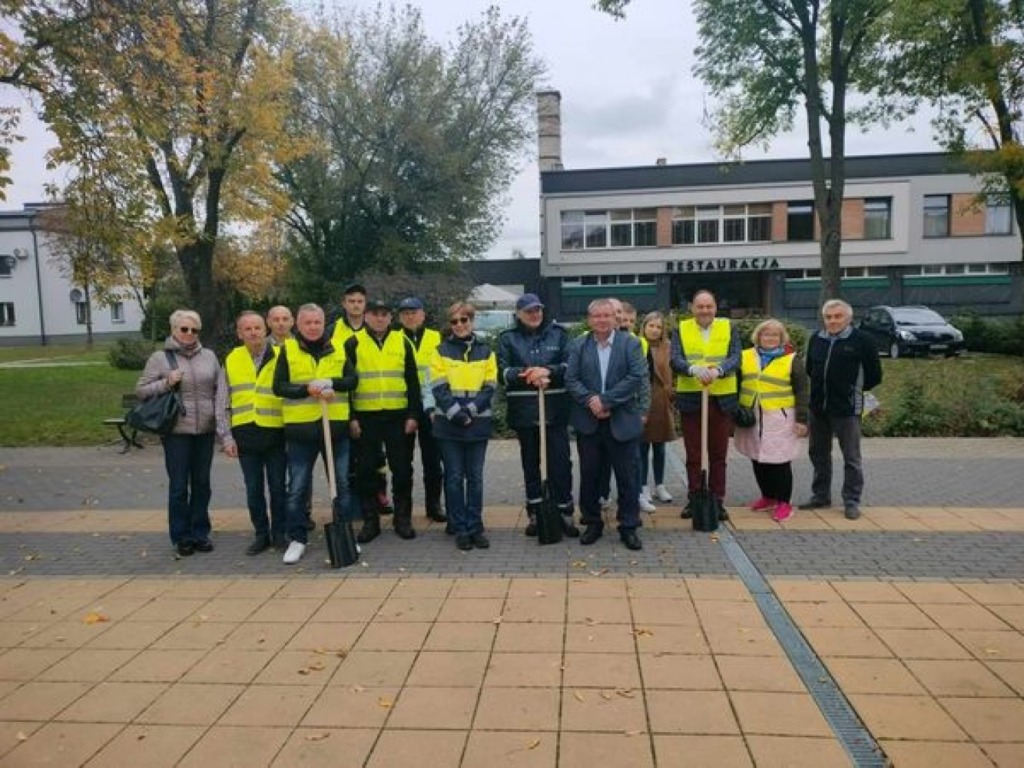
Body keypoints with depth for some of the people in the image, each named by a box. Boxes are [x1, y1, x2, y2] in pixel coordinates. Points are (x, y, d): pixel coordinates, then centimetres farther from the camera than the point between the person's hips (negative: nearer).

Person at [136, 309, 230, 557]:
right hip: (177, 431, -3)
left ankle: (200, 533, 24)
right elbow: (141, 390, 3)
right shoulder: (160, 358, 0)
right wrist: (166, 383, -14)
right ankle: (181, 537, 17)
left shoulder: (209, 356, 7)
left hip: (205, 430, 3)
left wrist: (223, 428, -3)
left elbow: (221, 392, 4)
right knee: (179, 486, 4)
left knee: (202, 484, 11)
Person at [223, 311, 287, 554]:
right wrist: (227, 436, 4)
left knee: (277, 487, 6)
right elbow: (225, 400, 10)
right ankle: (261, 534, 21)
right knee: (253, 489, 9)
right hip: (246, 435, 2)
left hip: (276, 433, -2)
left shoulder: (280, 356, -1)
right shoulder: (231, 360, 7)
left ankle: (279, 532, 20)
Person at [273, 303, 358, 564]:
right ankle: (297, 539, 18)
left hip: (336, 426, 2)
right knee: (297, 488, 5)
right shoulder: (287, 349, 1)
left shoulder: (339, 348, 7)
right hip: (300, 428, -2)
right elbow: (279, 386, -4)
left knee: (343, 484, 10)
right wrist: (306, 389, -20)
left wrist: (332, 382, -16)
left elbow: (352, 380, 4)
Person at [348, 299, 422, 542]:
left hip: (398, 417, 1)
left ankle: (403, 519, 18)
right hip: (365, 418, -1)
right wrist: (350, 417, -4)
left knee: (402, 469, 5)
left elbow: (413, 381, 6)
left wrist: (413, 414, -1)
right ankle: (370, 521, 17)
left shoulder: (402, 342, 6)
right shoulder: (354, 344, 3)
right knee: (366, 471, 5)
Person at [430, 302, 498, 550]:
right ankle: (460, 529, 12)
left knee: (475, 477, 6)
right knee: (454, 477, 3)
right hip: (449, 424, -1)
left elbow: (489, 387, 2)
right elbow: (439, 388, -4)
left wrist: (469, 411, -11)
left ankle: (475, 527, 14)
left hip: (477, 423, 1)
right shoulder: (442, 351, 4)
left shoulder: (485, 351, 8)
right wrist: (455, 413, -16)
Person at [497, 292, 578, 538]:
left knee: (560, 461, 0)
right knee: (530, 461, 11)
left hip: (555, 409, -1)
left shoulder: (558, 333, 6)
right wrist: (528, 374, -19)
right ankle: (534, 513, 22)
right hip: (524, 410, 1)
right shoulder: (508, 338, 5)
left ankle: (564, 512, 11)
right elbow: (503, 372, -4)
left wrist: (547, 371, -18)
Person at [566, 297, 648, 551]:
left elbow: (637, 377, -10)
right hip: (588, 422, 2)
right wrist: (590, 401, -17)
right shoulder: (578, 346, 6)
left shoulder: (630, 343, 0)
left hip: (622, 422, -2)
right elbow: (571, 380, -1)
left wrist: (606, 400, -16)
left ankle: (629, 527, 16)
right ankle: (592, 523, 23)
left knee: (627, 477, 4)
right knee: (589, 475, 9)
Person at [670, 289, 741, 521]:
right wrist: (694, 369, -30)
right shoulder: (681, 329, 4)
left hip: (722, 400, 0)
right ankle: (693, 500, 17)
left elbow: (735, 358, -8)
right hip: (690, 399, 0)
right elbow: (675, 360, -10)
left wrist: (717, 370, -29)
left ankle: (718, 501, 17)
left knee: (718, 455, 8)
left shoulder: (729, 328, 5)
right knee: (693, 455, 7)